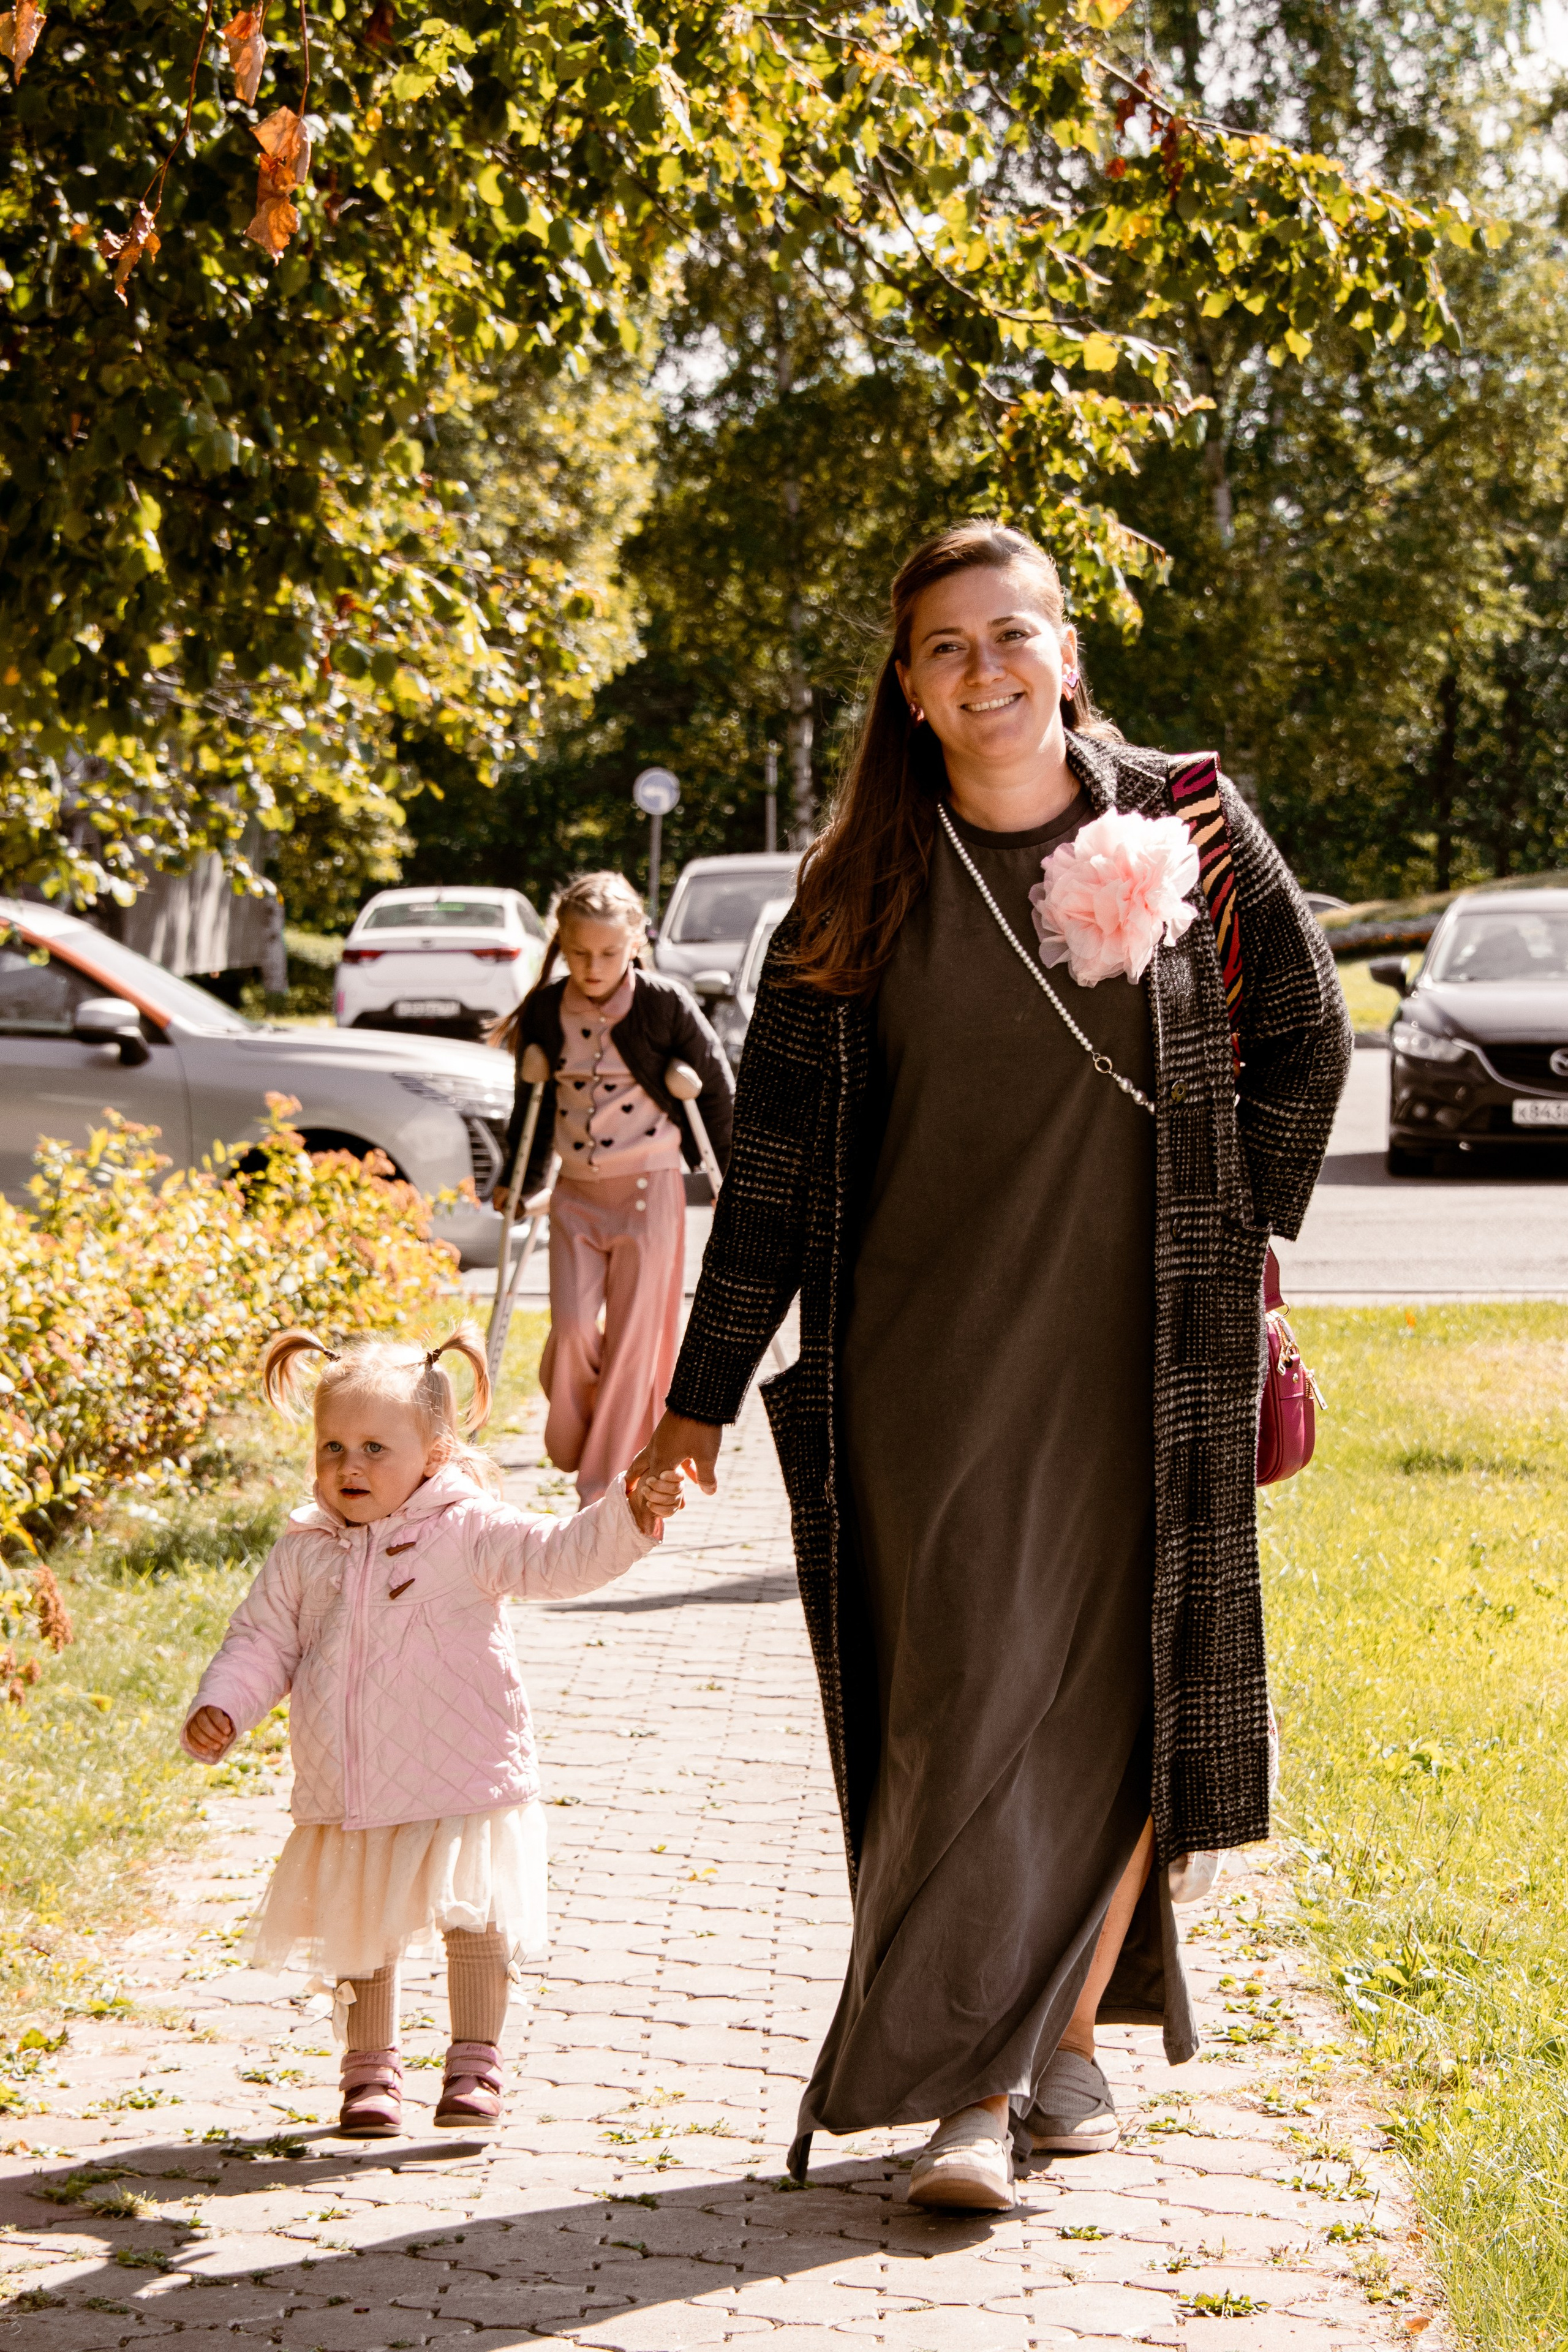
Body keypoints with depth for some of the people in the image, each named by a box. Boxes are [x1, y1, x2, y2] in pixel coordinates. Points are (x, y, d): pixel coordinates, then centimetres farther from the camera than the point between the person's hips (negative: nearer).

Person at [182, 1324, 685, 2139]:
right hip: (346, 1802, 3)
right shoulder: (302, 1555, 4)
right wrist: (220, 1709, -5)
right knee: (356, 1935, 10)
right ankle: (369, 2070, 25)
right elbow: (261, 1640, 10)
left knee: (476, 1918, -1)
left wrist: (627, 1516, -32)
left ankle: (475, 2065, 15)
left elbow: (561, 1556, -15)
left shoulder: (467, 1532, -6)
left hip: (463, 1786, -3)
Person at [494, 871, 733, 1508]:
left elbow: (716, 1089, 2)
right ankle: (569, 1447, 18)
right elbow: (532, 1104, 14)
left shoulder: (665, 1007, -9)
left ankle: (605, 1486, 5)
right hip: (575, 1194, 3)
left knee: (633, 1340, -2)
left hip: (649, 1191, -2)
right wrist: (516, 1182, 16)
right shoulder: (544, 1014, 0)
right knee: (572, 1330, -10)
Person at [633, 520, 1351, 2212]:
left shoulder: (1183, 824, 1)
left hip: (1135, 1348, 0)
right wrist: (703, 1392, 3)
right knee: (965, 1706, -4)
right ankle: (978, 2090, 3)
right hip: (928, 1356, 0)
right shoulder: (862, 889, 2)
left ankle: (1069, 2033, 17)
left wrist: (1238, 1238, 8)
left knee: (1120, 1694, 2)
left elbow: (1301, 1035, 13)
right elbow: (777, 1150, 3)